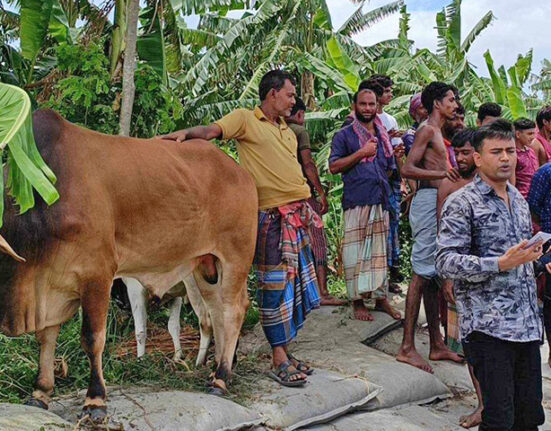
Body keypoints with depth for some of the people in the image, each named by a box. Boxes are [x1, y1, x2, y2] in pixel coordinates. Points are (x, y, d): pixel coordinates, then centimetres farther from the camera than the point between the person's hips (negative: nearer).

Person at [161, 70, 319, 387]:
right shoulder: (246, 119, 1)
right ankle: (279, 361, 3)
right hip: (273, 215, -8)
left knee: (295, 283, 10)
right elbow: (212, 131, -14)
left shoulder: (288, 131, 22)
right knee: (276, 284, -5)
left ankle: (284, 351, 21)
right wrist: (187, 133, -33)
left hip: (299, 214, 8)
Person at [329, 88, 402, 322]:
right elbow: (334, 166, -7)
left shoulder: (383, 136, 20)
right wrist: (361, 153, -11)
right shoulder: (344, 135, 3)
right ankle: (358, 300, 4)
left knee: (380, 250, 9)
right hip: (356, 202, -5)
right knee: (356, 251, -4)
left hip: (381, 201, 5)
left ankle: (381, 297, 16)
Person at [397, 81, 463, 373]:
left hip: (436, 202, 10)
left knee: (432, 273, 10)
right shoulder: (427, 130, -7)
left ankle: (437, 344, 14)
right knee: (423, 272, -12)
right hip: (428, 200, -10)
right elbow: (407, 169, -18)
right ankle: (407, 347, -11)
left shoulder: (437, 132, 23)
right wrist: (441, 173, -28)